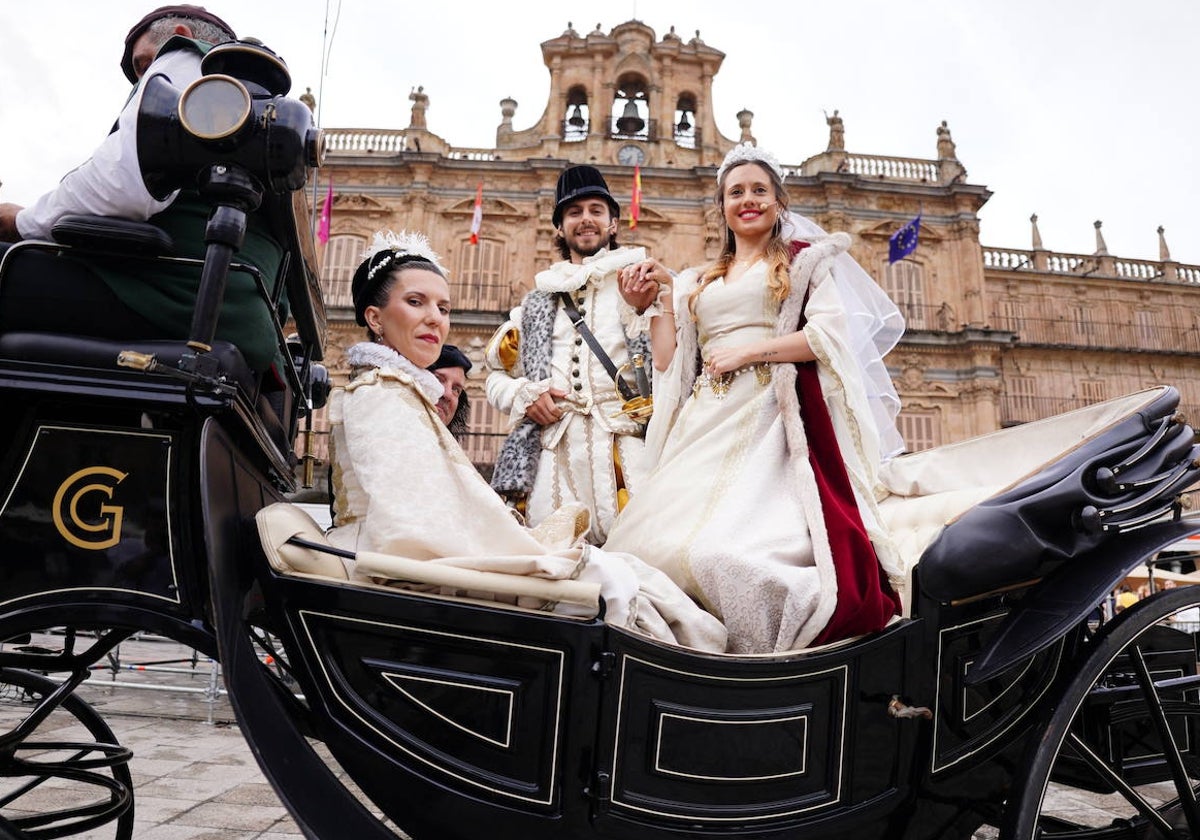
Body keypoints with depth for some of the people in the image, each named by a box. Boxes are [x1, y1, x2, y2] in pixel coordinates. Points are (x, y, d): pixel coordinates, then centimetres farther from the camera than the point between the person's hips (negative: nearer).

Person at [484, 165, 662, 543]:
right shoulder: (539, 299, 24)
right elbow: (498, 374, 24)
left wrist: (643, 309, -12)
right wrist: (525, 394, 3)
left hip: (622, 449, -2)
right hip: (550, 451, 3)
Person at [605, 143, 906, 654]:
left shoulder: (806, 261, 14)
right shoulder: (697, 284, 26)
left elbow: (830, 335, -3)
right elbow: (669, 365, 18)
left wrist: (748, 351, -9)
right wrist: (660, 300, 14)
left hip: (771, 421, -5)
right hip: (706, 427, 5)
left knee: (736, 546, -27)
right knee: (653, 540, -14)